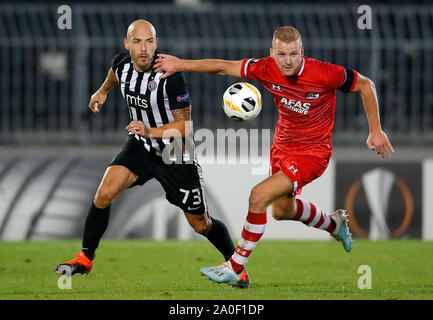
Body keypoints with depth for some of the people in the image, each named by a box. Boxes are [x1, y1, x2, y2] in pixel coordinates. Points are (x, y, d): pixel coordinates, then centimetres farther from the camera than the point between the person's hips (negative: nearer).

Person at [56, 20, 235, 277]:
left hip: (176, 154, -4)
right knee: (104, 195, -16)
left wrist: (151, 131, -35)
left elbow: (185, 125, -22)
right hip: (140, 147, 4)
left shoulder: (170, 76, -28)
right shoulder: (121, 63, -10)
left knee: (201, 225, 5)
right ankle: (86, 259, 0)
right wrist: (102, 91, 37)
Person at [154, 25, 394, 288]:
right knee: (282, 210, 25)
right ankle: (334, 224, 56)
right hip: (282, 146, 7)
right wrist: (181, 65, -4)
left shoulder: (325, 74, -26)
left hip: (312, 153, -7)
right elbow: (224, 67, -2)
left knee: (259, 197, -21)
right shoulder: (266, 69, -15)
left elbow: (366, 86, -12)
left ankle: (236, 269, -9)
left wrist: (376, 131, -10)